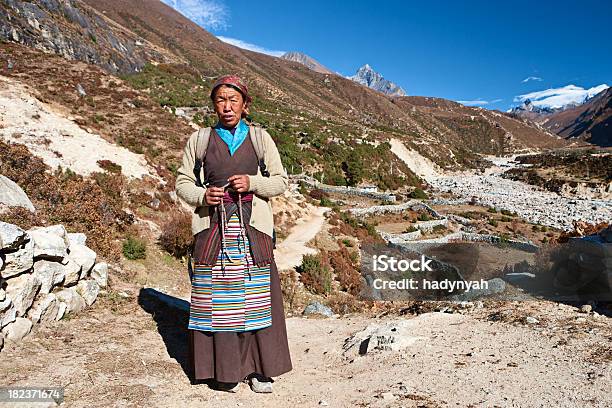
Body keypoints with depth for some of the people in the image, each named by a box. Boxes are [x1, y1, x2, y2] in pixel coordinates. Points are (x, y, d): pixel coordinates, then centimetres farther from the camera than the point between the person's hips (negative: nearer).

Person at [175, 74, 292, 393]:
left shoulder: (260, 138, 7)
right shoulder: (199, 139, 8)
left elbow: (281, 181, 7)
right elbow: (182, 183, 11)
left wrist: (252, 182, -11)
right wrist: (202, 195, -10)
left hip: (252, 227, 0)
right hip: (212, 226, 0)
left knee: (255, 297, 1)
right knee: (217, 298, 1)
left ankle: (259, 368, 15)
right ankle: (224, 370, 16)